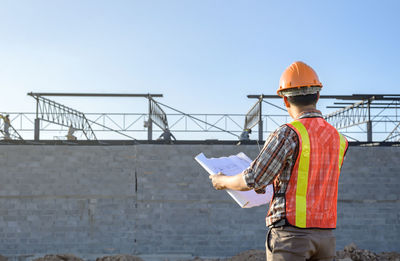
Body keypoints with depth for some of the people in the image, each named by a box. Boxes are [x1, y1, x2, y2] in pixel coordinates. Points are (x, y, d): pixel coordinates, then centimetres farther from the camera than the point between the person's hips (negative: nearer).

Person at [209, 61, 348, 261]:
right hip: (325, 235, 7)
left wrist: (222, 181, 10)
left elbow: (252, 180, -10)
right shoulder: (337, 139, 9)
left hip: (291, 233, -7)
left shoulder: (288, 134, -13)